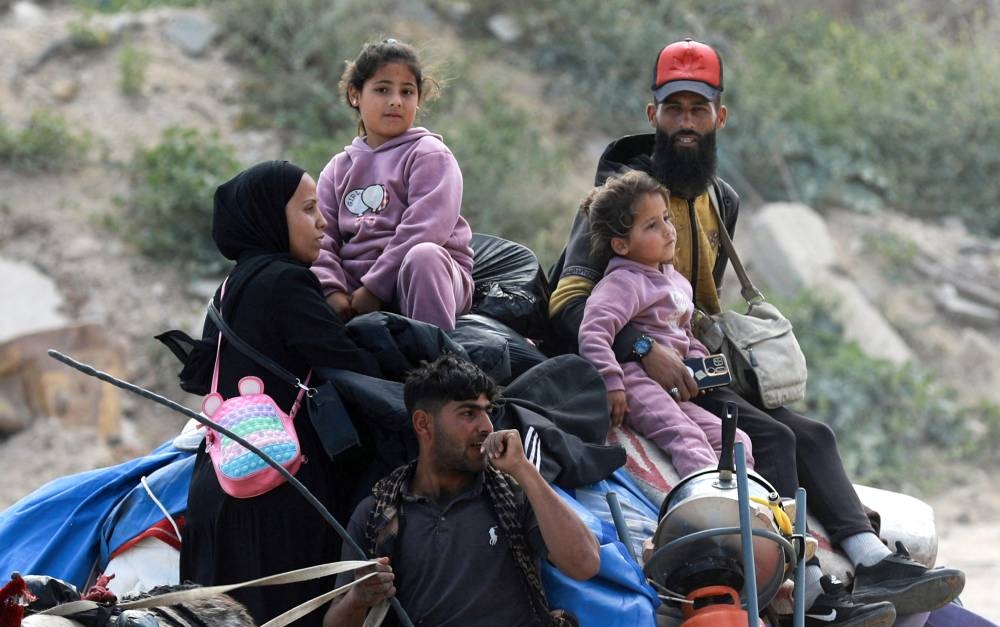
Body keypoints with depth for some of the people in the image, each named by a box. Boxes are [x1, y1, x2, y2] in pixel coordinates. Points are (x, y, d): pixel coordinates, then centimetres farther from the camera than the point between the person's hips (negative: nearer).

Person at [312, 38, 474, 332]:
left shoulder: (430, 155, 1)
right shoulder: (339, 168, 16)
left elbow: (421, 230, -13)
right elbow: (321, 237, 4)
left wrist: (374, 289, -18)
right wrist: (332, 291, -16)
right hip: (356, 287, 4)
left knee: (423, 255, -38)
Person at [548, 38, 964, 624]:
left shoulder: (722, 202, 15)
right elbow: (570, 300, -21)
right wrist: (645, 351, -34)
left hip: (695, 370, 8)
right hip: (634, 373, -8)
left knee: (812, 435, -12)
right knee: (771, 437, -25)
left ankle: (875, 562, -26)